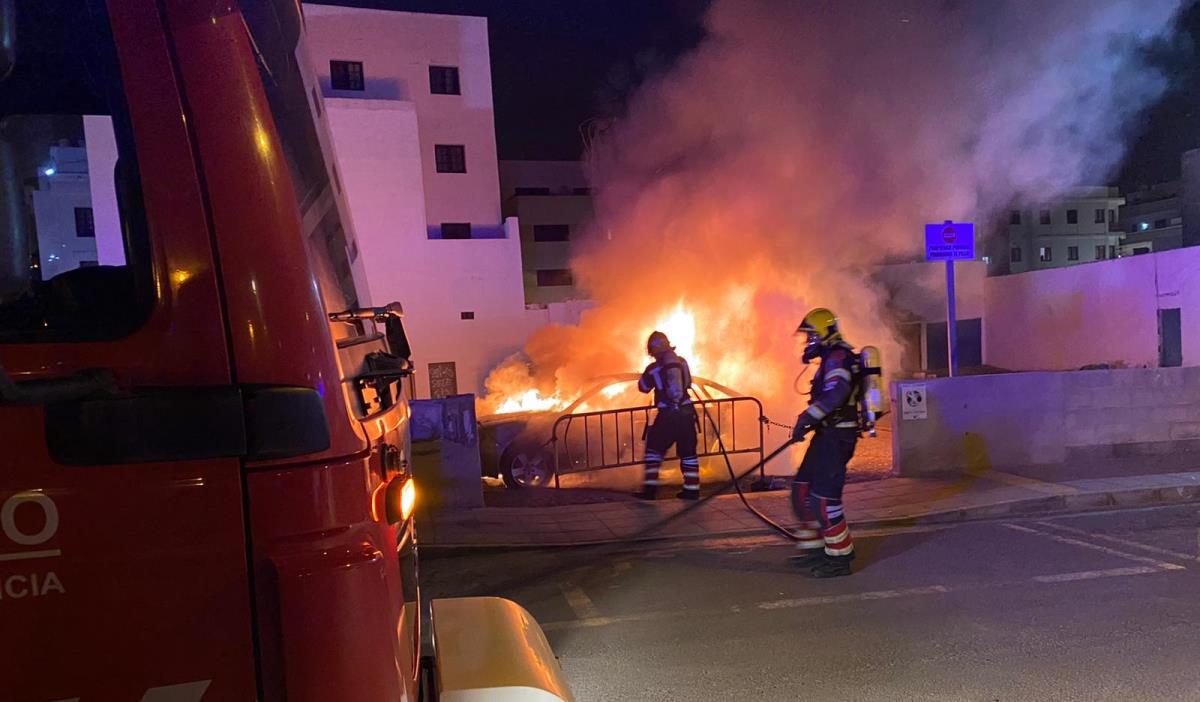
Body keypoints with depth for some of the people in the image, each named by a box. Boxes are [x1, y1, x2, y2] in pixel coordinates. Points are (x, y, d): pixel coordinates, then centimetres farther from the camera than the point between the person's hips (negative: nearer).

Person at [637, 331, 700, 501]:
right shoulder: (681, 362, 4)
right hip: (686, 412, 4)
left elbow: (643, 387, 10)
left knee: (654, 448, 8)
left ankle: (650, 487, 3)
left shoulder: (653, 369, -7)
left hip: (667, 415, -4)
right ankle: (692, 488, 12)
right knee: (688, 451, 12)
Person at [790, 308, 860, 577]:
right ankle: (814, 548, 21)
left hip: (836, 437, -10)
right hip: (829, 434, 10)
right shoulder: (833, 357, 18)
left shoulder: (837, 357, -15)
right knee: (802, 490, 12)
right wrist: (811, 419, 34)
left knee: (824, 497, -8)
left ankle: (839, 557, 3)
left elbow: (837, 391, -33)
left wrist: (808, 416, -38)